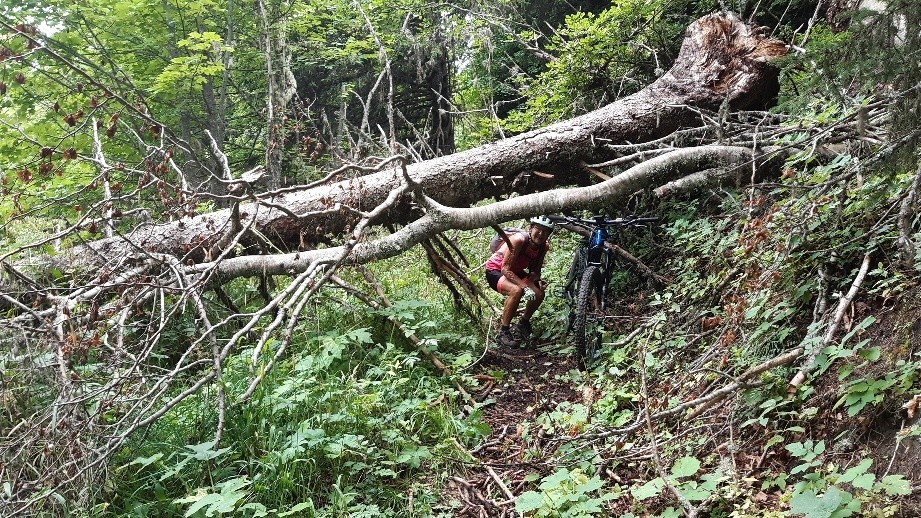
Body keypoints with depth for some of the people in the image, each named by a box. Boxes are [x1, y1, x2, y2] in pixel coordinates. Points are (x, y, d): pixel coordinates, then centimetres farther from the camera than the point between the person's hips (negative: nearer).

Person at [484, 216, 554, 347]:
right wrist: (525, 286, -39)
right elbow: (505, 269, -31)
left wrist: (536, 281, -26)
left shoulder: (544, 246, -10)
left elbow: (535, 271, -2)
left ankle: (523, 323, 14)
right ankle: (503, 332, -20)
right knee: (517, 290, -34)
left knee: (539, 294, -14)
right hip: (495, 271, -7)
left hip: (515, 271, 7)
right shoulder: (519, 240, -31)